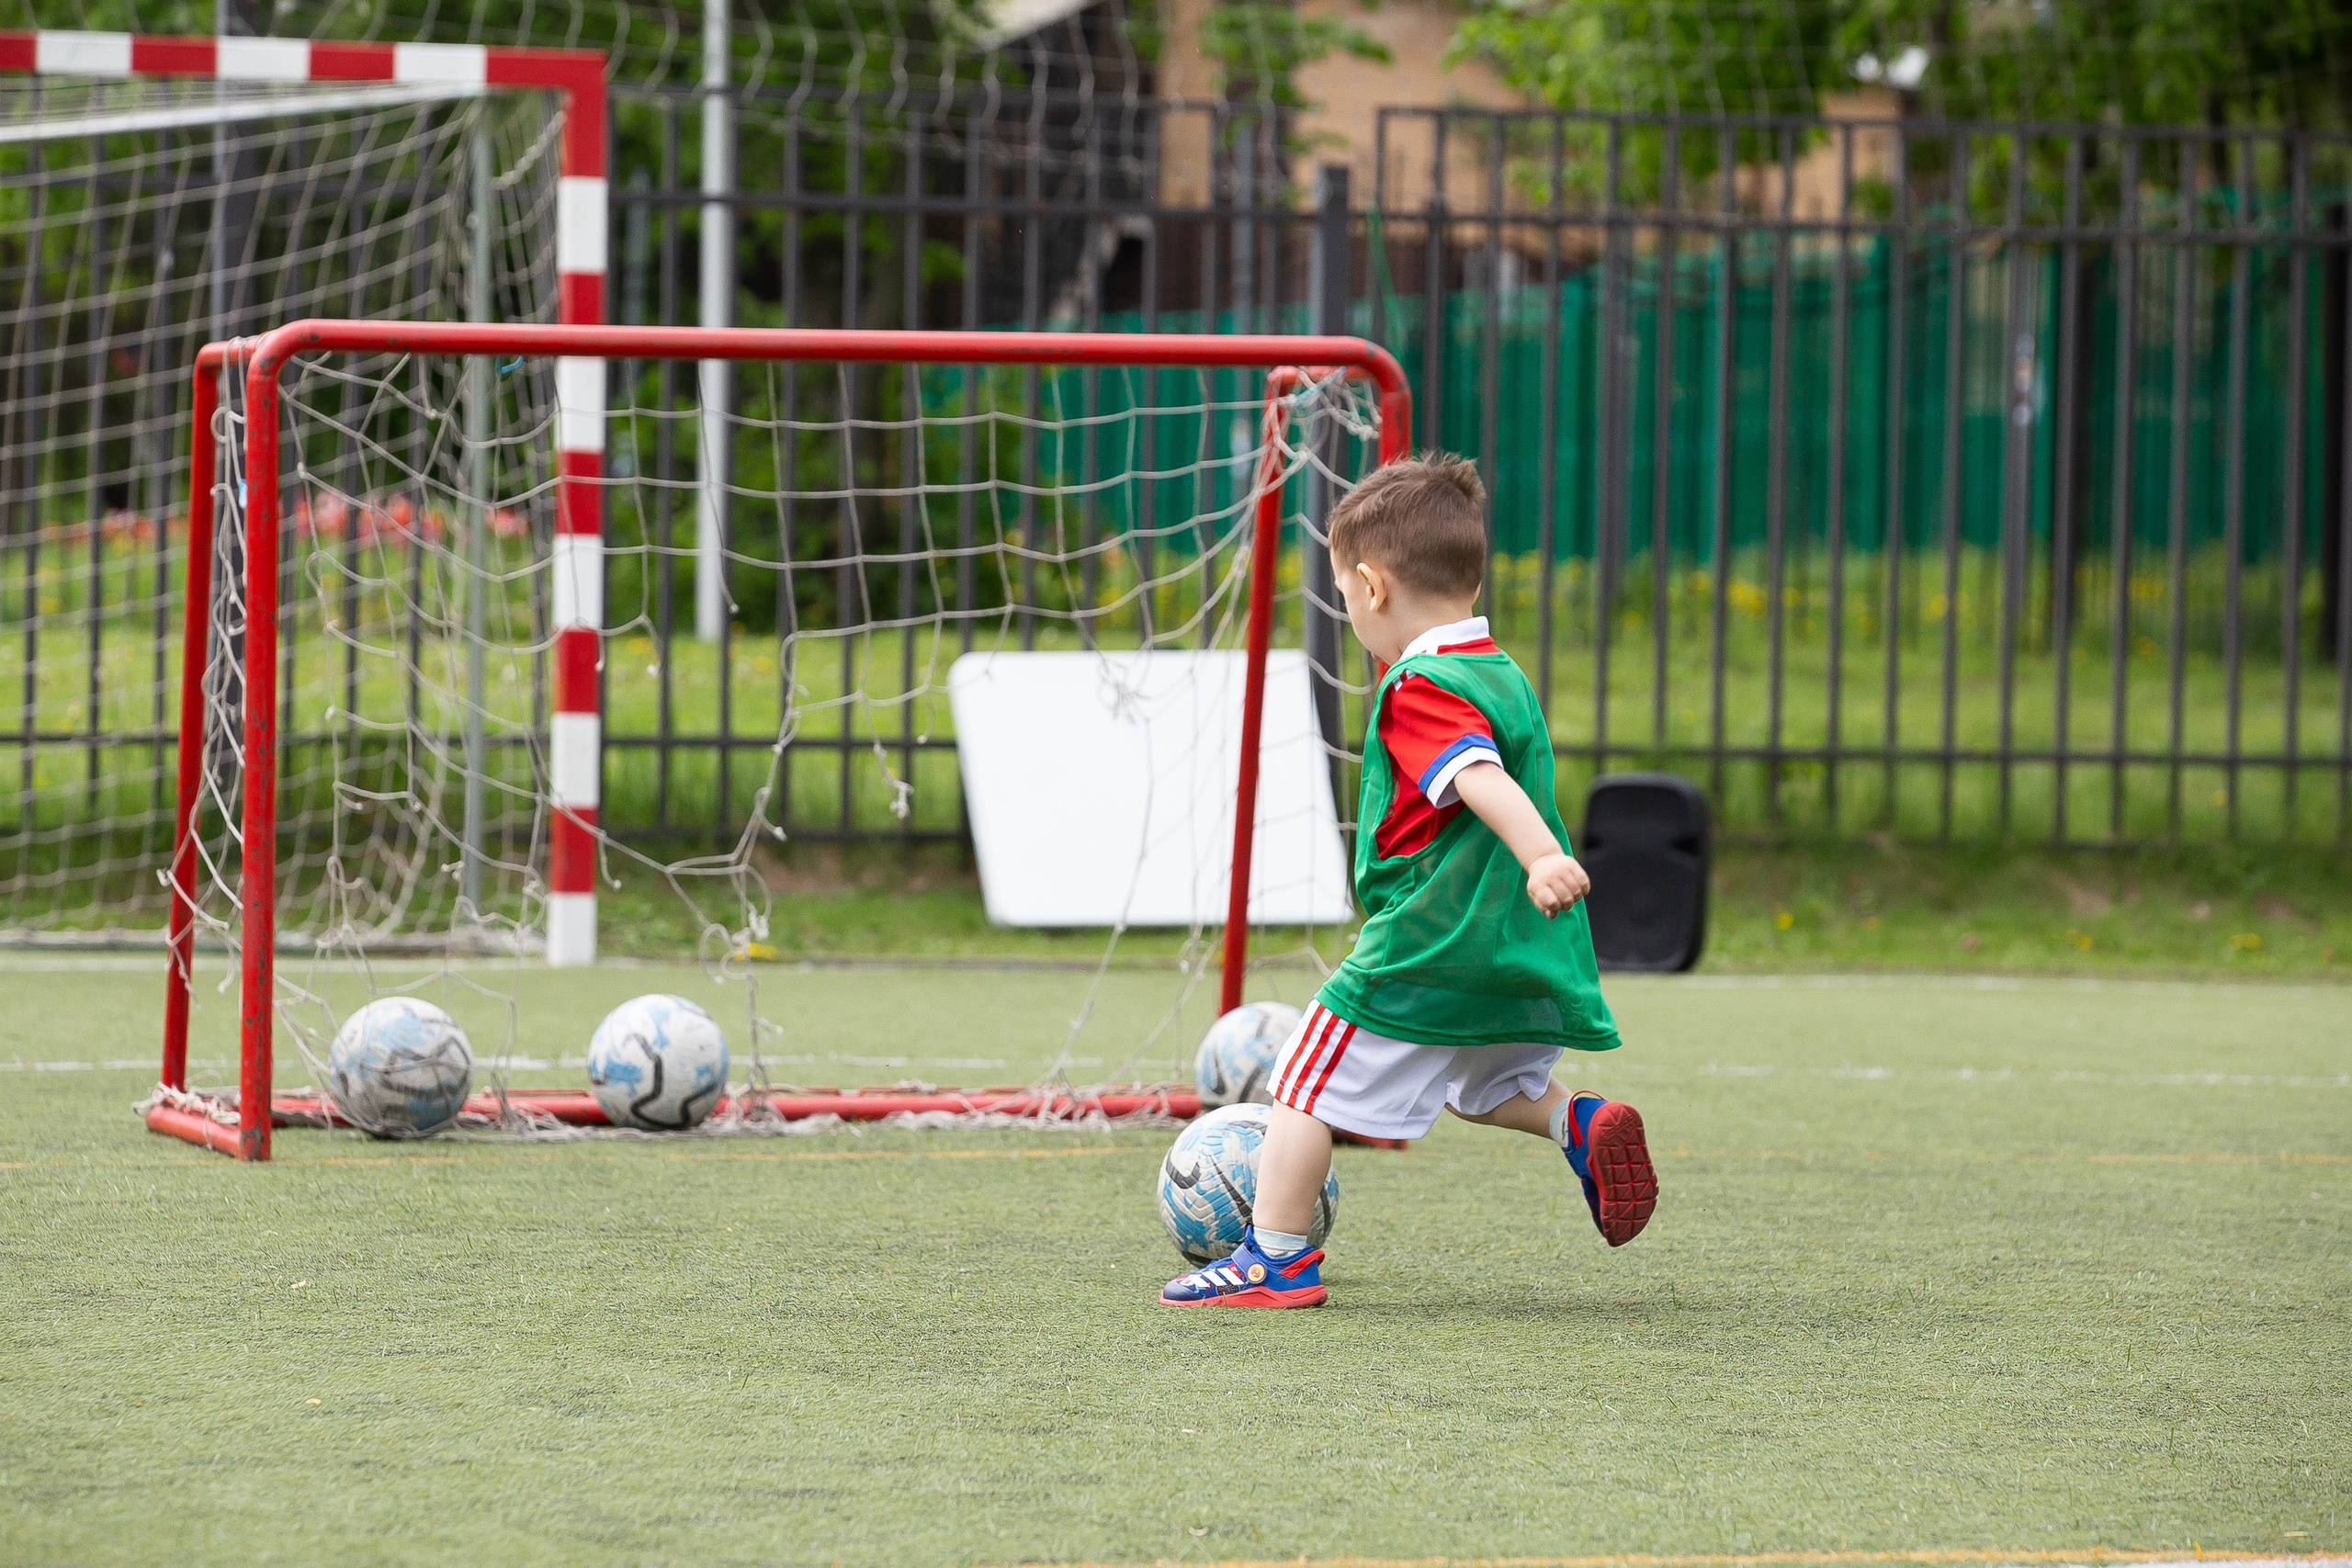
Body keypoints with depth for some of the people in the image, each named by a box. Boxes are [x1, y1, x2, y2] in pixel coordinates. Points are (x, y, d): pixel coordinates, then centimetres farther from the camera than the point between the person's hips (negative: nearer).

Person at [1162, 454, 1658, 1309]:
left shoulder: (1419, 692, -16)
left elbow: (1481, 777, -33)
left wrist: (1541, 858, -48)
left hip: (1425, 949, -9)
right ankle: (1582, 1124, 5)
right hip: (1516, 954, 9)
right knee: (1485, 1087, 30)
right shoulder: (1505, 675, 14)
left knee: (1307, 1087, 2)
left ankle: (1276, 1259, 3)